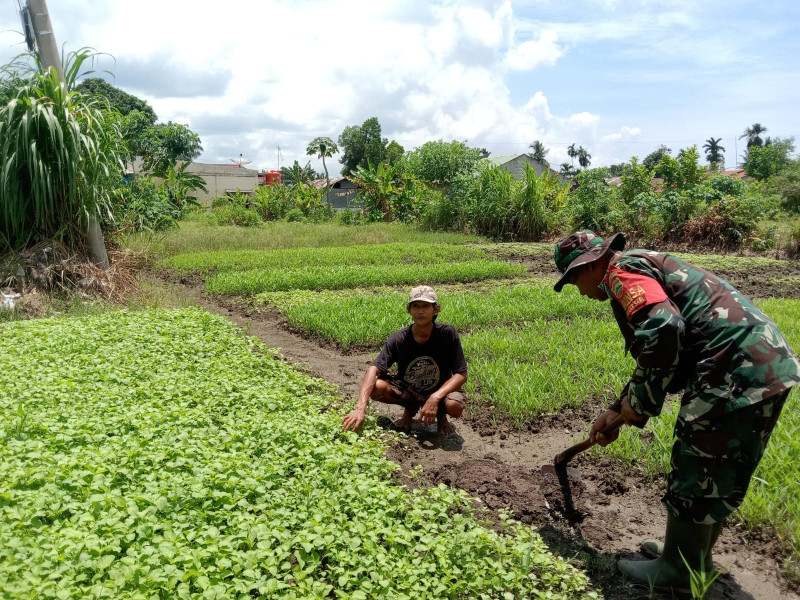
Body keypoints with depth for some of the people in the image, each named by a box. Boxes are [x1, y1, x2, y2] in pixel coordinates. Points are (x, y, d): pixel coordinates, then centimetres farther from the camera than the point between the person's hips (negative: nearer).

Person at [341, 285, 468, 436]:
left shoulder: (447, 333, -18)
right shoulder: (398, 339, -17)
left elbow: (461, 374, -19)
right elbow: (374, 369, -28)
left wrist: (435, 398, -35)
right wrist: (360, 408, -44)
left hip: (440, 390, -2)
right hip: (407, 390, 2)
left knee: (455, 406, -36)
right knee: (375, 387, -26)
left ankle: (441, 414, 5)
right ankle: (410, 409, 6)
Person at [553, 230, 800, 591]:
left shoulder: (622, 270, -8)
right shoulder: (645, 268, 23)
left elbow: (662, 329, -27)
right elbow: (654, 356, 27)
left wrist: (639, 401, -13)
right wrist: (619, 411, 24)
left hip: (738, 372, -11)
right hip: (767, 363, 11)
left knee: (697, 474, 5)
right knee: (719, 475, 21)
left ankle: (678, 571, 22)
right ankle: (693, 554, 38)